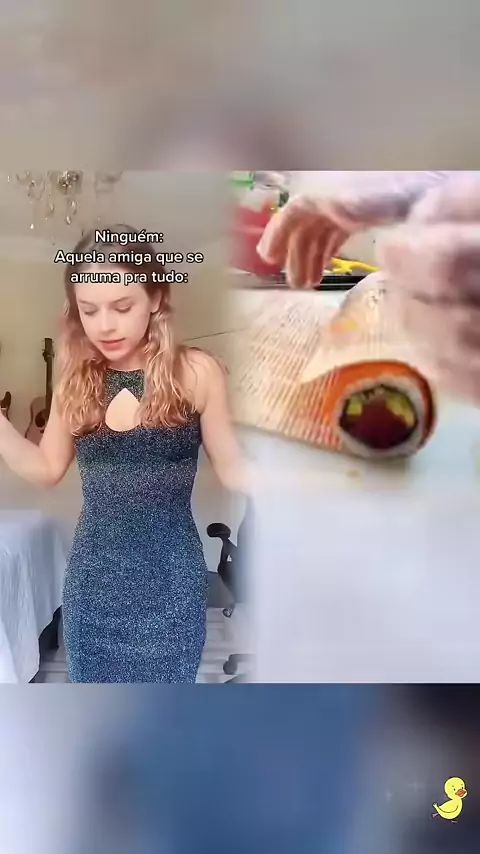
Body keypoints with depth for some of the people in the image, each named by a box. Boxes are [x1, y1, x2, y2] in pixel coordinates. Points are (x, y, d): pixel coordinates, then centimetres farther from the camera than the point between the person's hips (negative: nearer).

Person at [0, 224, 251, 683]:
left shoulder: (195, 372, -11)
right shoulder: (76, 377, 0)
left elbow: (231, 469, -5)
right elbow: (47, 468, 8)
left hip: (167, 574, -3)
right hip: (93, 574, 4)